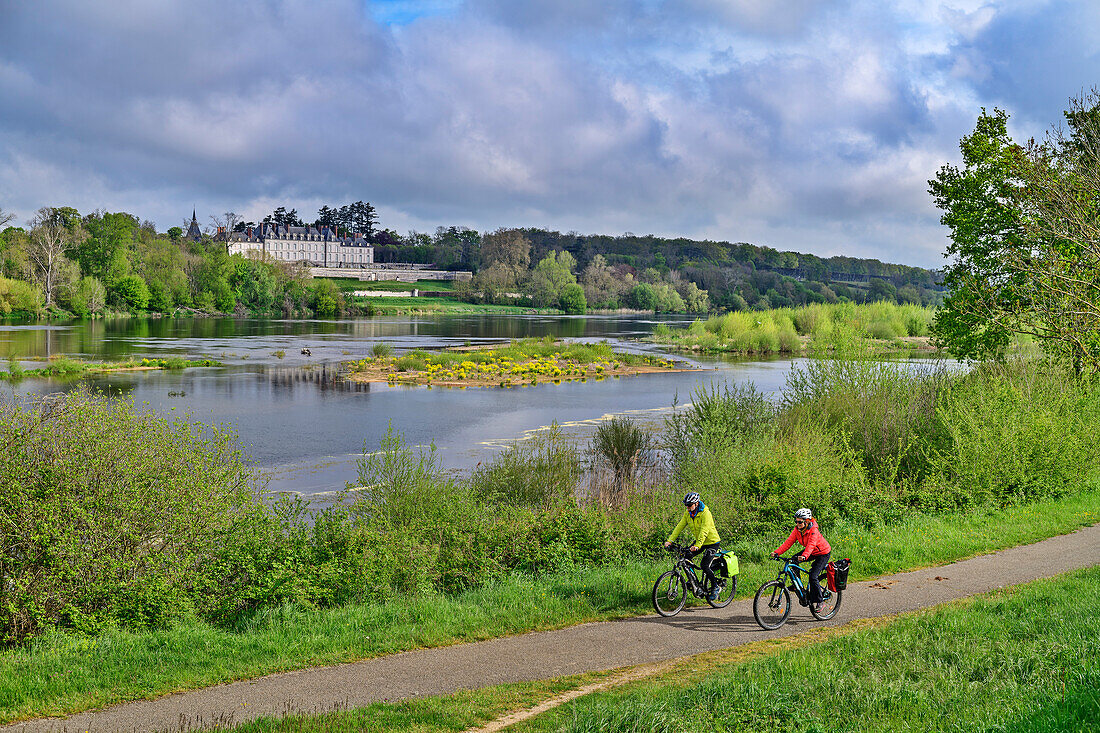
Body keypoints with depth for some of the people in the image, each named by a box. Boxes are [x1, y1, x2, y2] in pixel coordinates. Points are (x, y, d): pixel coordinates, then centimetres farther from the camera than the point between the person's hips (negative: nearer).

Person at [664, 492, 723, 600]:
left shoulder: (705, 513, -26)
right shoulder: (688, 513, -4)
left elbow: (704, 531, -36)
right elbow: (680, 526, -8)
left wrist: (697, 545, -47)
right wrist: (670, 540, -18)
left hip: (712, 542, -7)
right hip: (699, 541, 7)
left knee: (704, 565, -16)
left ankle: (715, 588, 2)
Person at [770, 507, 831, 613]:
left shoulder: (813, 531, -30)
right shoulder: (797, 530, -10)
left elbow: (811, 545, -44)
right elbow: (788, 542, -16)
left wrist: (804, 556, -62)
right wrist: (777, 552, -28)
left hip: (823, 553, -7)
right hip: (811, 552, 7)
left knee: (813, 577, -19)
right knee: (793, 560, -14)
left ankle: (818, 603, -6)